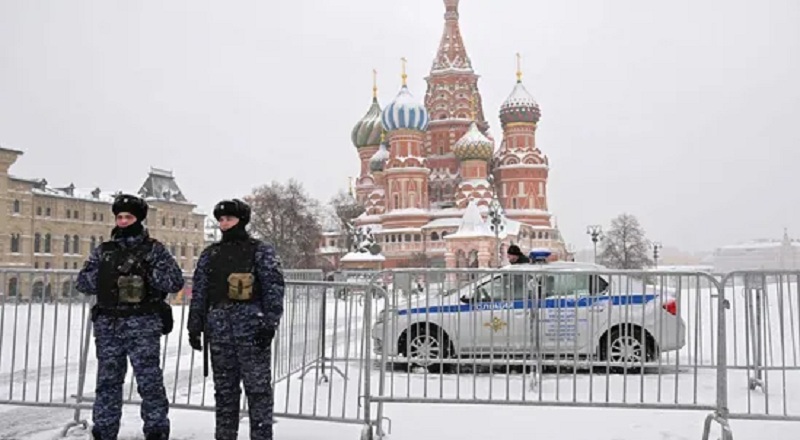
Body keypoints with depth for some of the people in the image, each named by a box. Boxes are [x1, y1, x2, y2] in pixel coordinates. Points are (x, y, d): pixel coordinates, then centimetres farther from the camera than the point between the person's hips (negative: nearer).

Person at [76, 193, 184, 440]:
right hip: (108, 324, 4)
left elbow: (176, 281, -5)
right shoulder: (103, 251, 13)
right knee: (107, 381, 10)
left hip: (143, 325, -3)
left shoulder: (154, 249, 3)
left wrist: (146, 273, -17)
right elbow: (82, 283, 9)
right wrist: (106, 276, -8)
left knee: (149, 381, -2)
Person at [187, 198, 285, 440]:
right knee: (224, 388, 11)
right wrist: (195, 327, 9)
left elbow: (274, 289, -5)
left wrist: (269, 325, -12)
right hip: (219, 329, 4)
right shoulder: (210, 254, 14)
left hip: (252, 328, -4)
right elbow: (199, 293, 15)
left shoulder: (261, 251, 1)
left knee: (258, 388, -2)